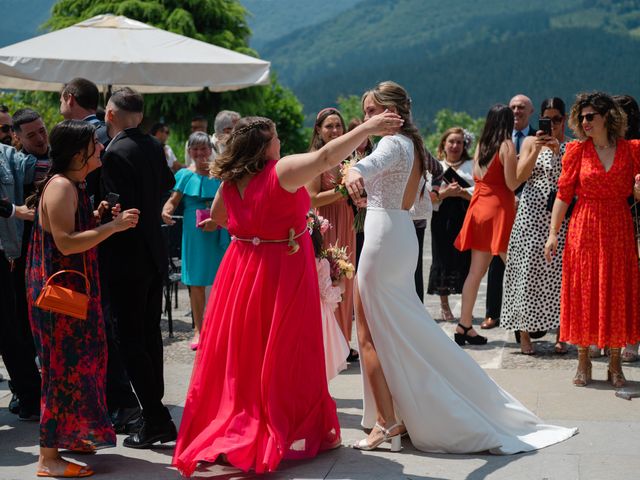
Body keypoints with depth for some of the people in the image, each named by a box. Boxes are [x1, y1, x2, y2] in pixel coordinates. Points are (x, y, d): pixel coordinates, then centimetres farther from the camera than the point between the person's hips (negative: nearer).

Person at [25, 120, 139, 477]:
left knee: (78, 360, 17)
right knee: (65, 366, -6)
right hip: (59, 288, -10)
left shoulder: (74, 186, 13)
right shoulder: (60, 187, -18)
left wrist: (97, 216, 5)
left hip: (74, 287, 10)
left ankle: (67, 435, 32)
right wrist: (113, 226, -24)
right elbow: (66, 243, -26)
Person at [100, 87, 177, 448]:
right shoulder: (154, 147, 6)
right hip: (155, 254, 8)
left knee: (131, 340, -1)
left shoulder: (115, 153, -18)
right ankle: (156, 413, 24)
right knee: (150, 334, 16)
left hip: (127, 259, -8)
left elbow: (118, 207, -21)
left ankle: (156, 419, -1)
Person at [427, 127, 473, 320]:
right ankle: (444, 306, 15)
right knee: (443, 259, 1)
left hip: (465, 219, -1)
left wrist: (460, 192, -14)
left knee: (465, 259, -5)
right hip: (442, 220, 1)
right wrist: (444, 193, -12)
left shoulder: (471, 166, 8)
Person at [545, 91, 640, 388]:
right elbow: (564, 194, 1)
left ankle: (615, 365, 13)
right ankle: (583, 363, 13)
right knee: (583, 294, 2)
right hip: (584, 230, 0)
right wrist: (553, 233, -4)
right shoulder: (577, 150, 3)